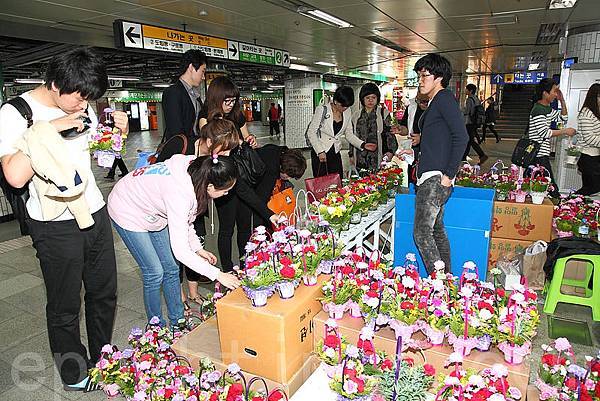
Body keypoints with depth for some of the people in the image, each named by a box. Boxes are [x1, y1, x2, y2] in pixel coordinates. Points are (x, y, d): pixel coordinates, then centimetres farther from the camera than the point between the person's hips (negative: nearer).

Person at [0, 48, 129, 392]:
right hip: (56, 225, -5)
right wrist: (49, 130, -24)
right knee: (65, 307, 9)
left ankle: (103, 359, 39)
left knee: (104, 293, 16)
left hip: (95, 212, 6)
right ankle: (75, 376, 31)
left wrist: (119, 131, 0)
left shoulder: (81, 107, 4)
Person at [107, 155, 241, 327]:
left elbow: (185, 218, 0)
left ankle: (177, 322, 22)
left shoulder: (196, 171, -17)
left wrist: (198, 248, -3)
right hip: (128, 212, -7)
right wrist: (218, 275, -34)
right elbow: (180, 251, -39)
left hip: (153, 212, 8)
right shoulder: (179, 194, -41)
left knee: (171, 269, 7)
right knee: (154, 273, -5)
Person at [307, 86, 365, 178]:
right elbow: (311, 132, -7)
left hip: (336, 154, 4)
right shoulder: (322, 110, -8)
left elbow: (349, 134, 10)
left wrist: (363, 145, -5)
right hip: (320, 153, -4)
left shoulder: (347, 112, 6)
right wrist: (320, 151, -14)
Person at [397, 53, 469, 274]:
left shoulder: (445, 99, -9)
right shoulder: (435, 103, 20)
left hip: (436, 178, -11)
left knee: (422, 233, -11)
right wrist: (413, 152, 23)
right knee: (437, 230, 15)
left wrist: (449, 174, -19)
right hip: (430, 177, 11)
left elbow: (461, 137, -19)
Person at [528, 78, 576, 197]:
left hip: (542, 153, 11)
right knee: (552, 188, -9)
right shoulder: (538, 109, -15)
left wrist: (562, 100, 18)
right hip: (539, 155, -11)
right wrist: (564, 131, -13)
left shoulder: (547, 108, 17)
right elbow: (544, 133, -21)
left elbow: (563, 117, 28)